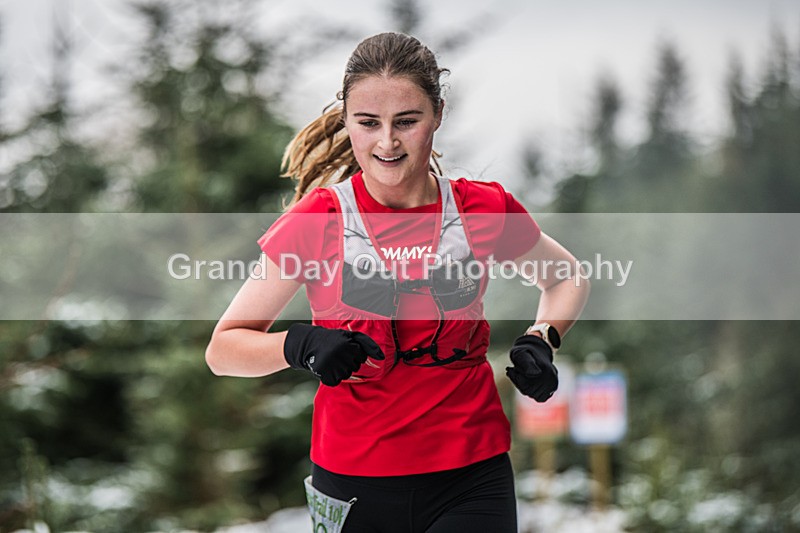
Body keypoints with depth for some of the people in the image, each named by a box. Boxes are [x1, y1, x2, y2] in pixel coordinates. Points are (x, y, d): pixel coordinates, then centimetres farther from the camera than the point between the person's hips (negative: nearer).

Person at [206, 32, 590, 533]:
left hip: (471, 478, 0)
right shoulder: (316, 220, -6)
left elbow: (568, 278, 19)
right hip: (353, 481, 0)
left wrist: (540, 341, -1)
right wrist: (301, 346, -20)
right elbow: (223, 349, -2)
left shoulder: (485, 210, -2)